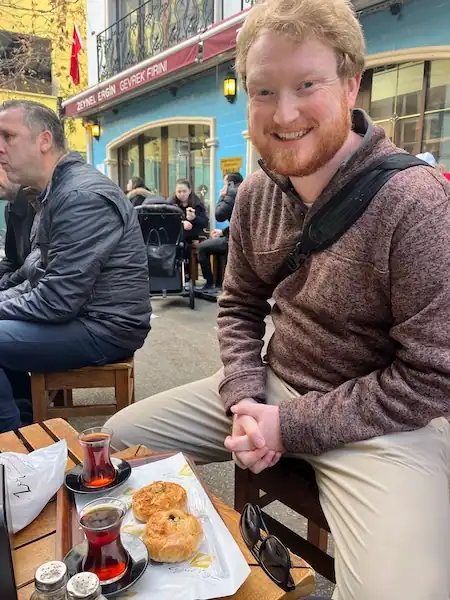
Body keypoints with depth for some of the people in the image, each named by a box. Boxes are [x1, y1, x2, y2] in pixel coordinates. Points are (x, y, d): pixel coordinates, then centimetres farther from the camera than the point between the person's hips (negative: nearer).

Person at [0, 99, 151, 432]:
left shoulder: (81, 196, -21)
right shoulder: (60, 189, 12)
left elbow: (56, 301, -24)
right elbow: (51, 277, 13)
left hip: (106, 329, -10)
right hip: (84, 313, 10)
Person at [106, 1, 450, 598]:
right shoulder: (255, 194, 0)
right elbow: (238, 308, 8)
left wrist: (291, 426, -17)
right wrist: (244, 399, -9)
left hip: (380, 418, -5)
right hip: (273, 387, 6)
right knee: (118, 437, 6)